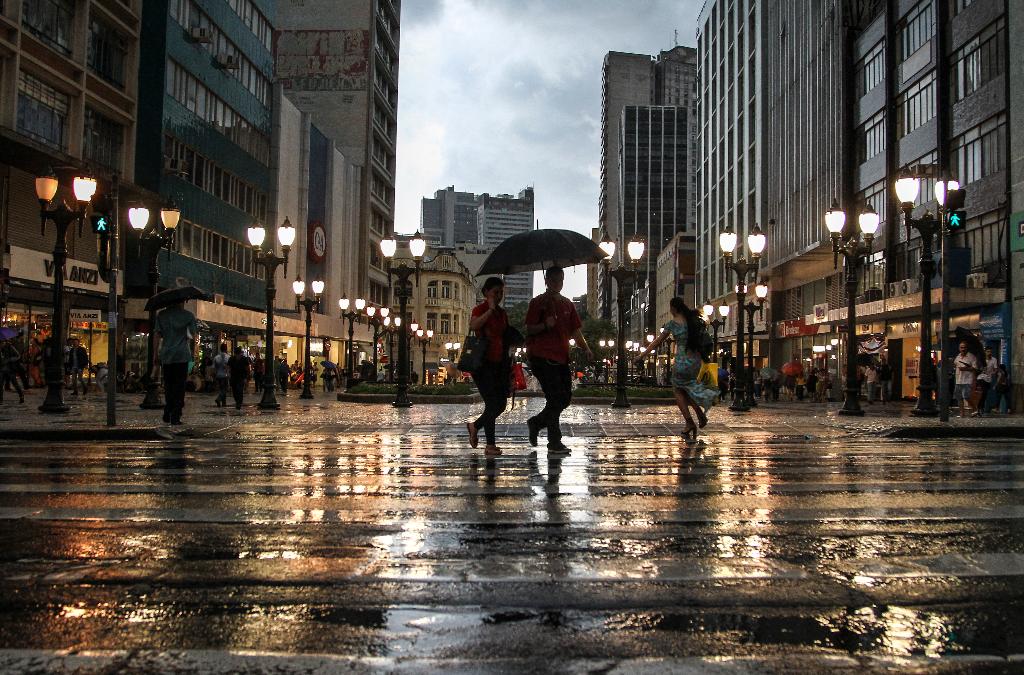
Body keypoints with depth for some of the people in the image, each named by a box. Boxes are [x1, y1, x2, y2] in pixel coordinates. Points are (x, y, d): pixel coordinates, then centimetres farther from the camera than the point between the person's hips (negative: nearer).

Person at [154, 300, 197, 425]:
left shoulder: (161, 315, 8)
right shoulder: (189, 315, 1)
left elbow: (158, 336, 6)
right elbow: (193, 336, -3)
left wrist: (156, 356, 9)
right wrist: (193, 351, 8)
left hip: (166, 355, 3)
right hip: (182, 355, -2)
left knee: (168, 386, 14)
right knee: (179, 387, 1)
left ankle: (167, 415, 12)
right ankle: (175, 417, -2)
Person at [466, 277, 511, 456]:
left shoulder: (502, 313, 15)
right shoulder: (480, 310, -7)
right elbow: (473, 326, -30)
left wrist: (508, 363, 17)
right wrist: (491, 309, -24)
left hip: (499, 363, 7)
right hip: (483, 363, -7)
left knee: (501, 403, 7)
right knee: (492, 403, -10)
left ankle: (475, 425, 29)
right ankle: (490, 445, -2)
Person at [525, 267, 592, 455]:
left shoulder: (567, 304, 16)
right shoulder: (538, 303, -2)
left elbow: (575, 330, 16)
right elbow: (529, 329, -5)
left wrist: (586, 348, 1)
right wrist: (545, 325, -24)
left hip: (561, 358, 7)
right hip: (542, 357, -7)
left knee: (565, 397, 7)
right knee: (556, 398, -10)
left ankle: (536, 422, 27)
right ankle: (554, 443, -2)